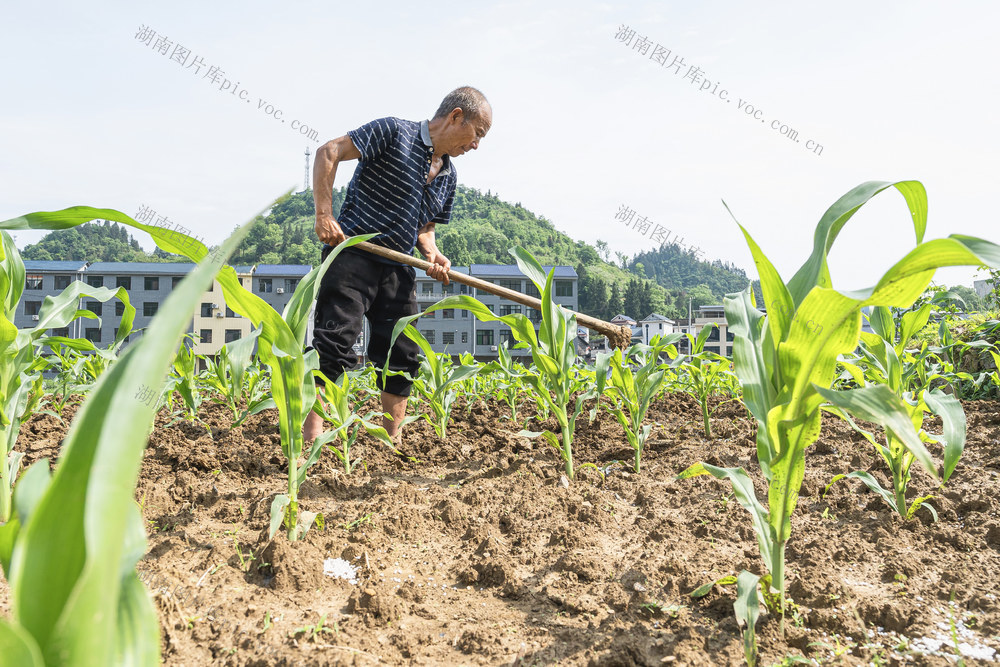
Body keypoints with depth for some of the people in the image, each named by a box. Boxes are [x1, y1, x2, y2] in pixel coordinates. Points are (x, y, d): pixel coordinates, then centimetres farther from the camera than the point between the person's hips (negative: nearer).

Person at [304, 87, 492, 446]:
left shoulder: (449, 176, 15)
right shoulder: (394, 132, -6)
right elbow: (328, 152, -9)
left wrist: (433, 254, 1)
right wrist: (324, 214, -16)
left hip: (398, 268, 8)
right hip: (352, 254, -7)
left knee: (403, 353, 6)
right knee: (335, 342, -14)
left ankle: (394, 440, 16)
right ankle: (312, 433, -9)